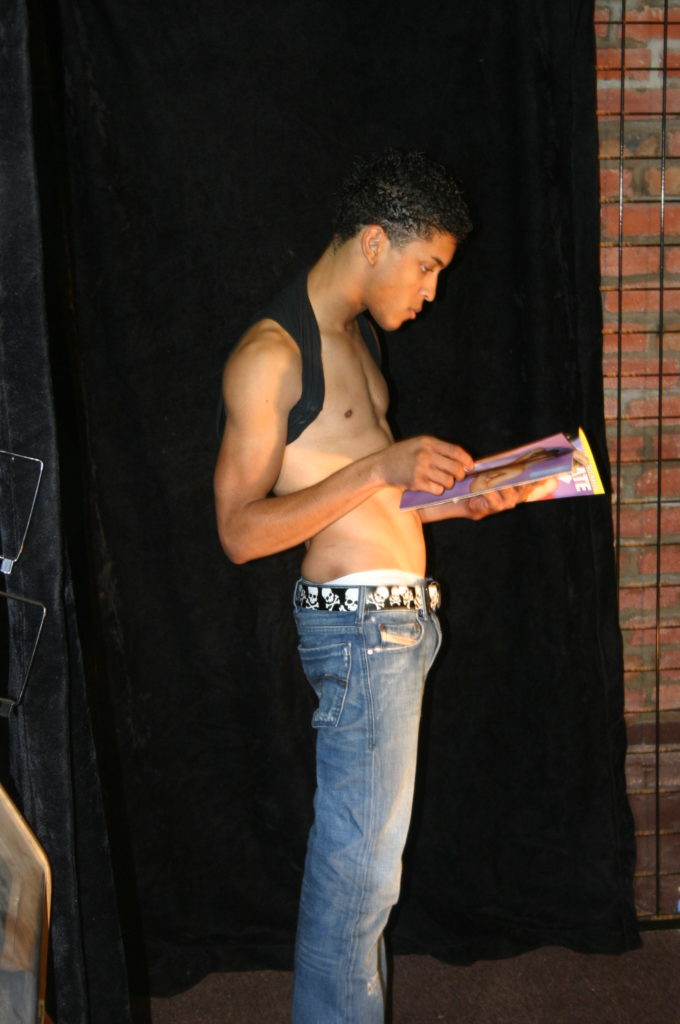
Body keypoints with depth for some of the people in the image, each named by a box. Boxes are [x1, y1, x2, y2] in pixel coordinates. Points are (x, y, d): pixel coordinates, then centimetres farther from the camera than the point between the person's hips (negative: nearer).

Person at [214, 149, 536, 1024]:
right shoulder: (270, 353, -15)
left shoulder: (354, 332, 15)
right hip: (359, 622, -9)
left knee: (367, 851, 16)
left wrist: (456, 500, 8)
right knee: (359, 863, -2)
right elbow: (241, 530, -18)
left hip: (402, 615, 9)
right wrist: (380, 468, -25)